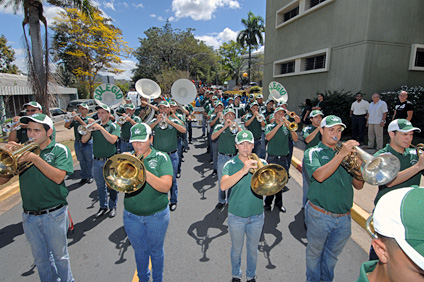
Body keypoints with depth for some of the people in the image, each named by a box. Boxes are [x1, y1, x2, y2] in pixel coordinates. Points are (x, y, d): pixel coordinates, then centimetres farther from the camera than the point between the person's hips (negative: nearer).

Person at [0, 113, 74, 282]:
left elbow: (58, 177, -19)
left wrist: (35, 158, -23)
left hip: (54, 215, -3)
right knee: (40, 259, 20)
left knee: (60, 256, 15)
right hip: (29, 216, 4)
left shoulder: (60, 150, -6)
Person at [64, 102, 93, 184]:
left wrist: (79, 119, -25)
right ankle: (84, 177, 24)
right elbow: (66, 126, 1)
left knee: (89, 161, 4)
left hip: (87, 143, -4)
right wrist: (71, 119, -14)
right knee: (81, 161, 13)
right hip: (77, 143, 4)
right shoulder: (75, 118, 8)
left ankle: (90, 177, 18)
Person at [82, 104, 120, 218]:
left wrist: (101, 128, -22)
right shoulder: (94, 125, 8)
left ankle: (113, 207, 23)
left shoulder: (114, 126, -2)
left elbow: (112, 140, -20)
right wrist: (90, 129, -11)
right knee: (100, 186, 14)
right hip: (97, 161, 4)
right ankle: (103, 207, 29)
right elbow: (84, 140, 3)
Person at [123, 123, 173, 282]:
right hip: (132, 216, 3)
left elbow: (166, 186, -24)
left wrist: (143, 170, -33)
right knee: (139, 251, 23)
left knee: (156, 251, 19)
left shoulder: (161, 158, -11)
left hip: (157, 216, -2)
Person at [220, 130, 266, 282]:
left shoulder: (261, 163, -4)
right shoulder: (230, 165, -10)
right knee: (236, 249, 20)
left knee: (253, 250, 21)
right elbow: (223, 186, -26)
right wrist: (243, 170, -36)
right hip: (236, 216, -1)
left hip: (256, 216, 1)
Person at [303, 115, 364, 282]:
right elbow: (319, 176, -25)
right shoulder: (313, 153, -5)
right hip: (319, 216, -4)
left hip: (344, 218, 4)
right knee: (315, 253, 16)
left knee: (332, 256, 23)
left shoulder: (346, 155, 8)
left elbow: (358, 186, 5)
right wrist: (341, 155, -27)